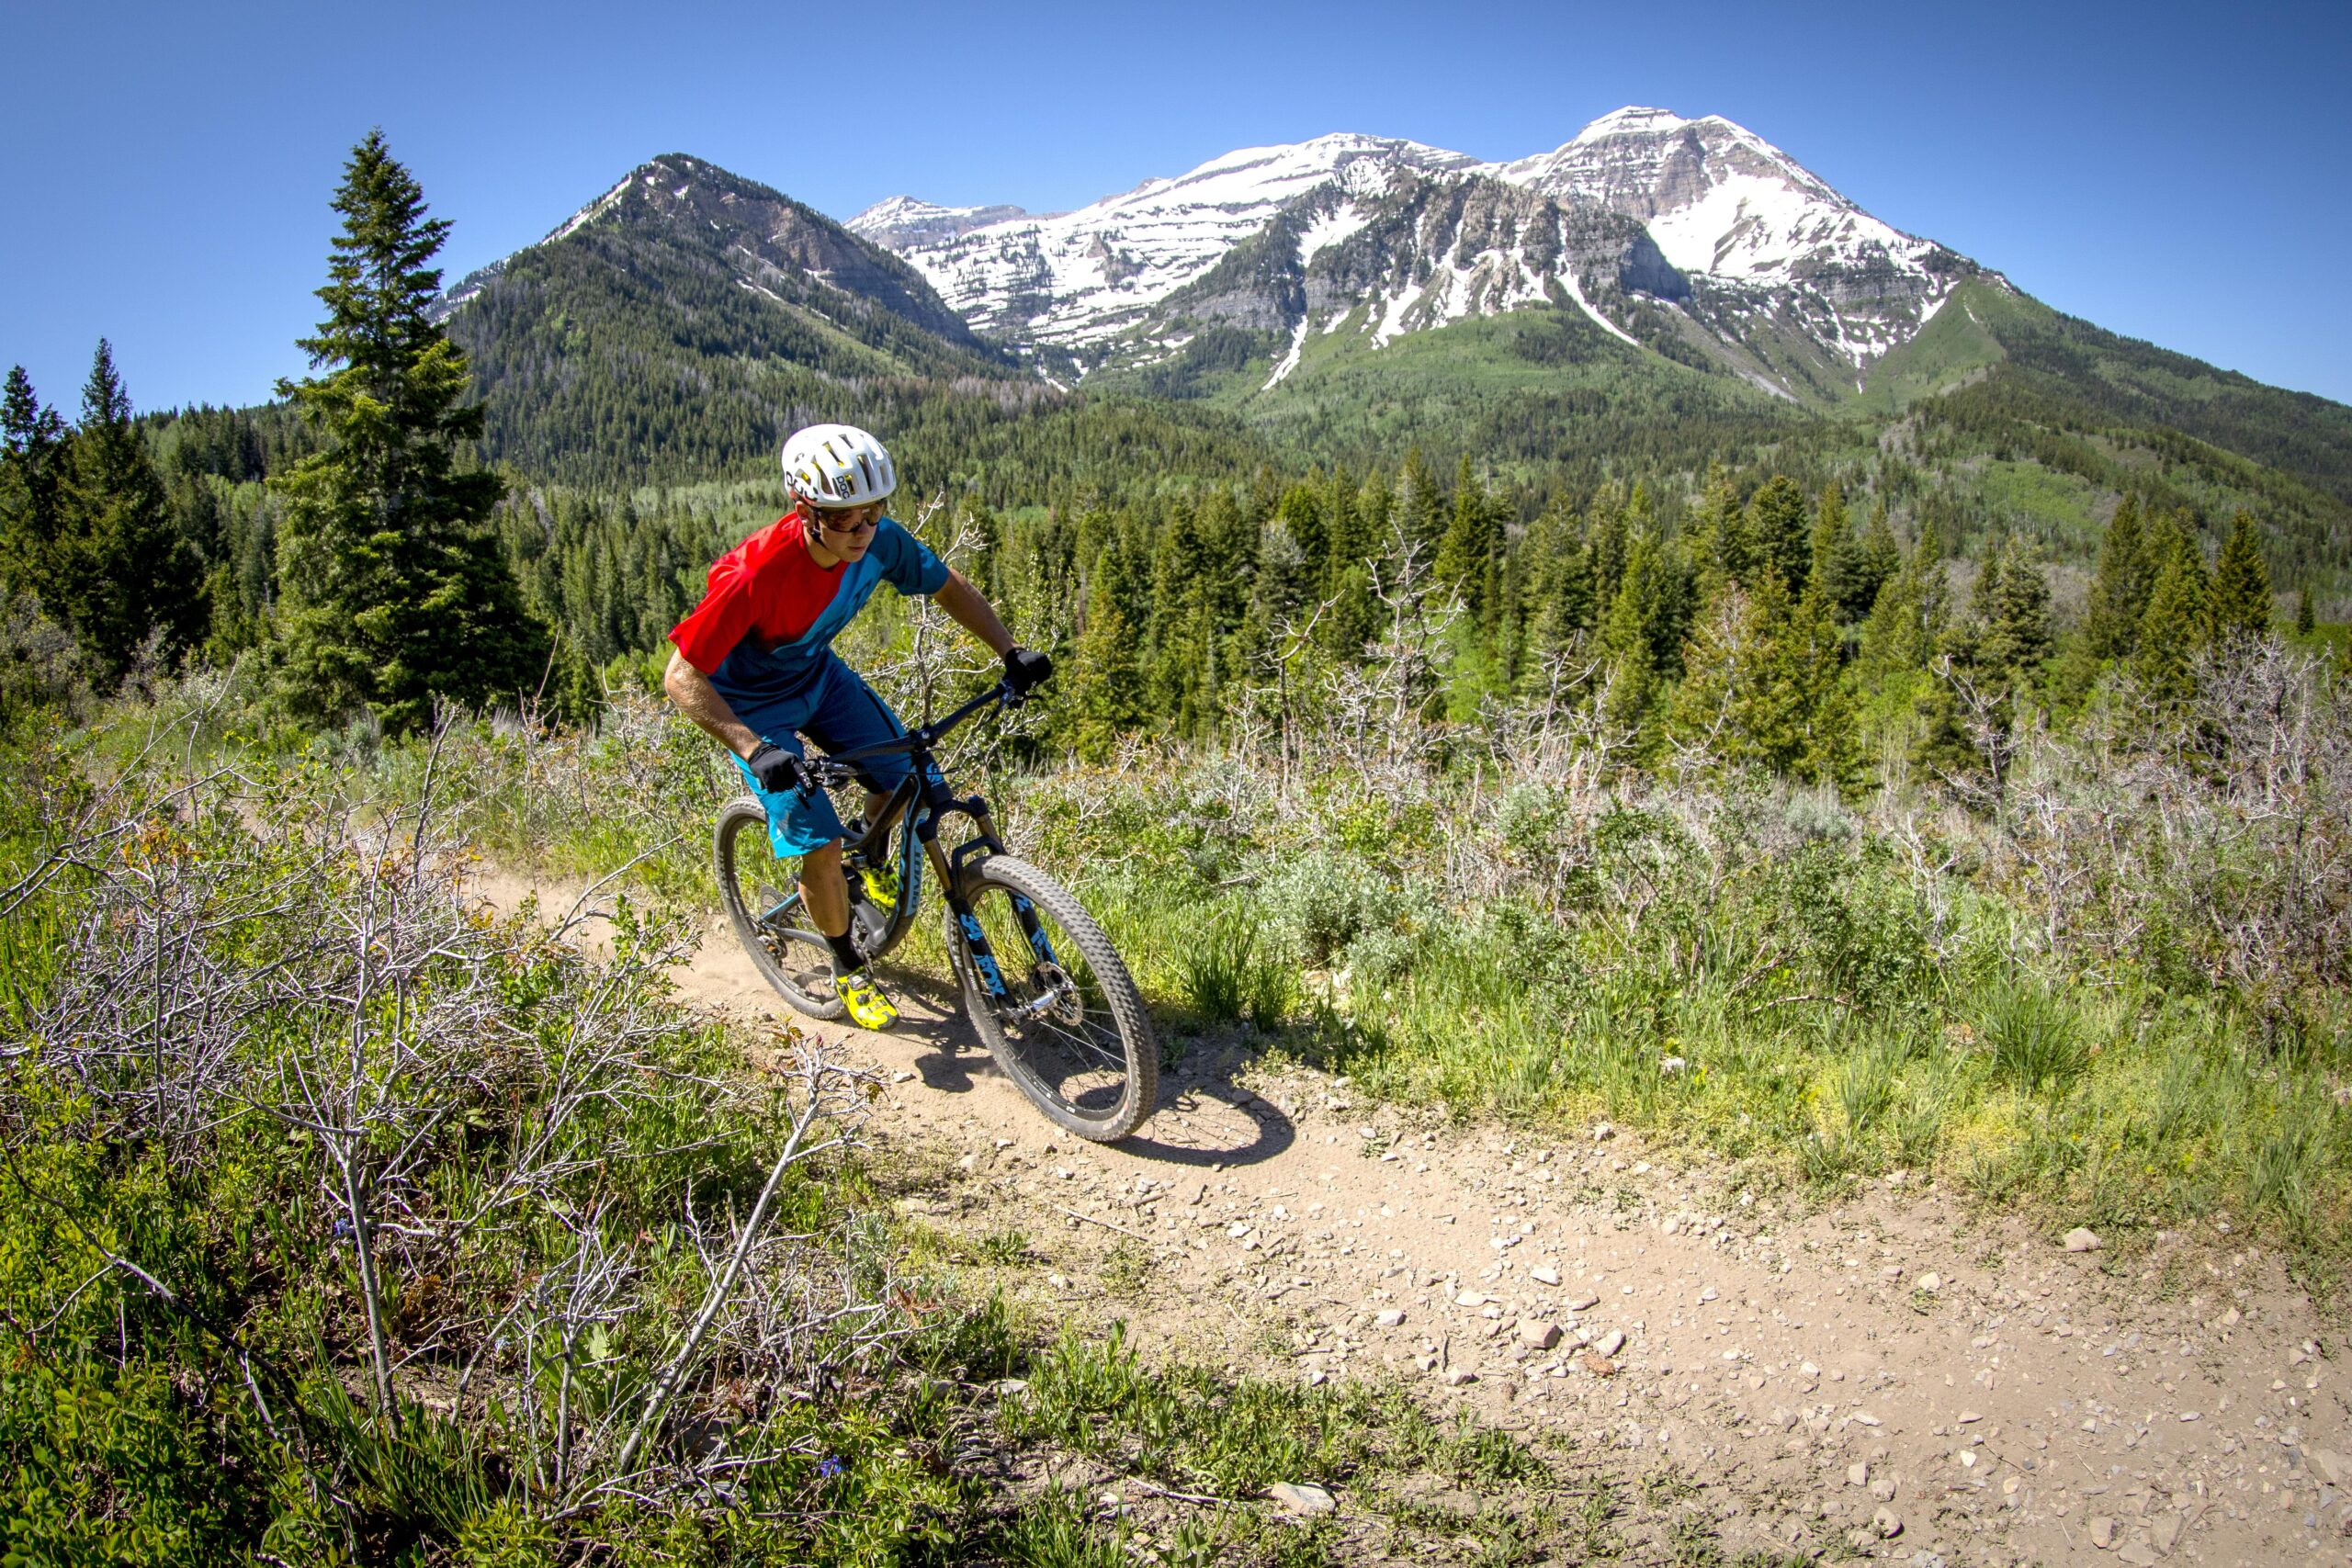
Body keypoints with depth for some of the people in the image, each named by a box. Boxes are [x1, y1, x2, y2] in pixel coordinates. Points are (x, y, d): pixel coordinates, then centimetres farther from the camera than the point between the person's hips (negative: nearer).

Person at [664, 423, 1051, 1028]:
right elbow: (682, 676, -31)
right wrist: (754, 751, -40)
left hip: (820, 673, 5)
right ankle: (847, 967, 15)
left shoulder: (881, 542, -23)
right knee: (821, 845, -12)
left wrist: (1010, 651, -14)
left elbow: (949, 586, -3)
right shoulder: (755, 575, -38)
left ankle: (872, 862, 31)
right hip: (753, 702, -5)